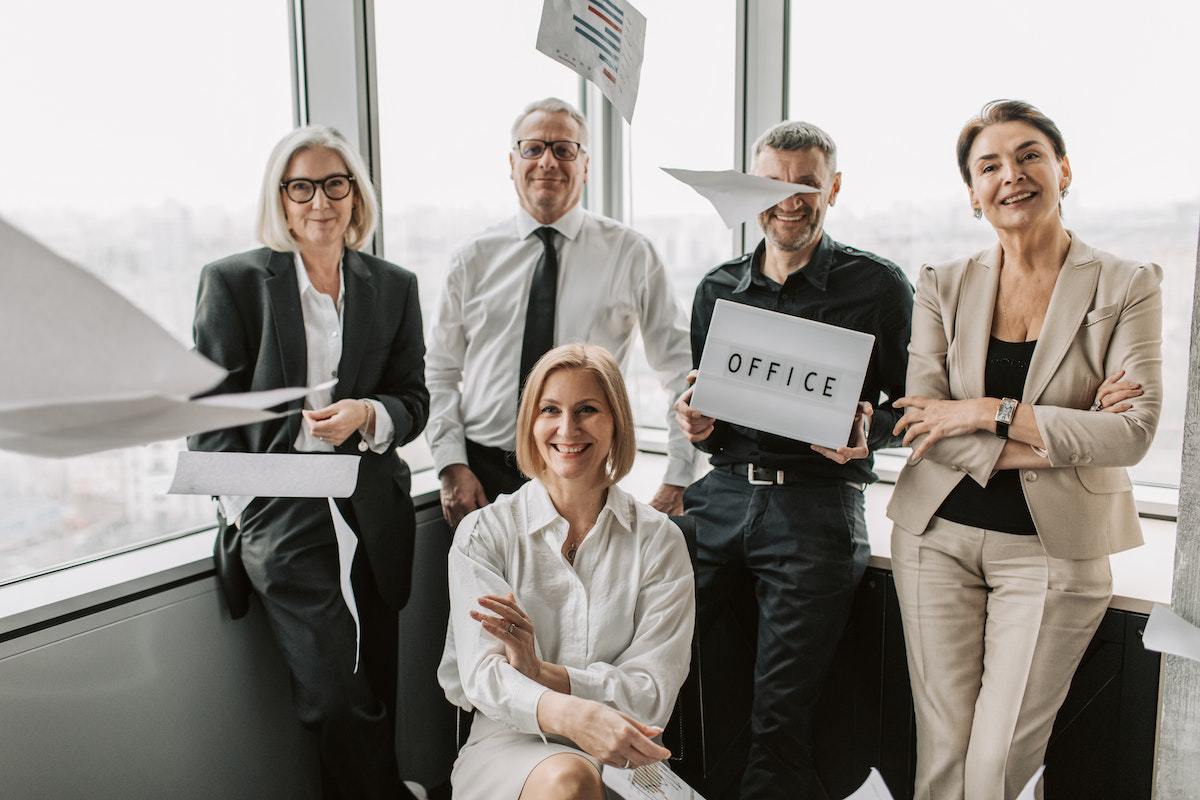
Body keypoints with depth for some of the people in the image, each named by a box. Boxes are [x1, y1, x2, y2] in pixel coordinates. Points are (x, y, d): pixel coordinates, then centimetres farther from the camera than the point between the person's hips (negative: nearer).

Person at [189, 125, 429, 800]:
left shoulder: (394, 287, 12)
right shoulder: (233, 281, 3)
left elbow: (414, 401, 11)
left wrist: (368, 414, -12)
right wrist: (244, 504, -11)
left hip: (373, 507, 4)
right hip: (277, 508, -3)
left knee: (375, 687, 10)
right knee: (337, 693, -11)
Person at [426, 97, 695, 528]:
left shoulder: (630, 254, 1)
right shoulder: (473, 260, 5)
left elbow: (681, 371, 2)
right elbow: (441, 373, 8)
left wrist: (678, 480, -2)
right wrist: (452, 466, -4)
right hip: (481, 475, 1)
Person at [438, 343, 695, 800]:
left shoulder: (659, 540, 4)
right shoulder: (484, 531, 2)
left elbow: (654, 693, -2)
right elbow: (482, 674, -9)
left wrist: (542, 673, -18)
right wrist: (569, 715, -31)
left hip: (618, 751, 1)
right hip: (509, 745, -1)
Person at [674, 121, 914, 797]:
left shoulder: (879, 285, 3)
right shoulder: (718, 288, 14)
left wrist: (870, 430, -16)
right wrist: (693, 424, -2)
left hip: (817, 506, -3)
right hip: (721, 494, 3)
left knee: (780, 712, 1)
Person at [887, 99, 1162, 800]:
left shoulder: (1127, 287, -1)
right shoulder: (944, 286, 5)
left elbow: (1134, 432, -11)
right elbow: (920, 423, -5)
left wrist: (990, 412, -15)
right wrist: (1038, 445, -15)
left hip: (1053, 548, -1)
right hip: (939, 535, 2)